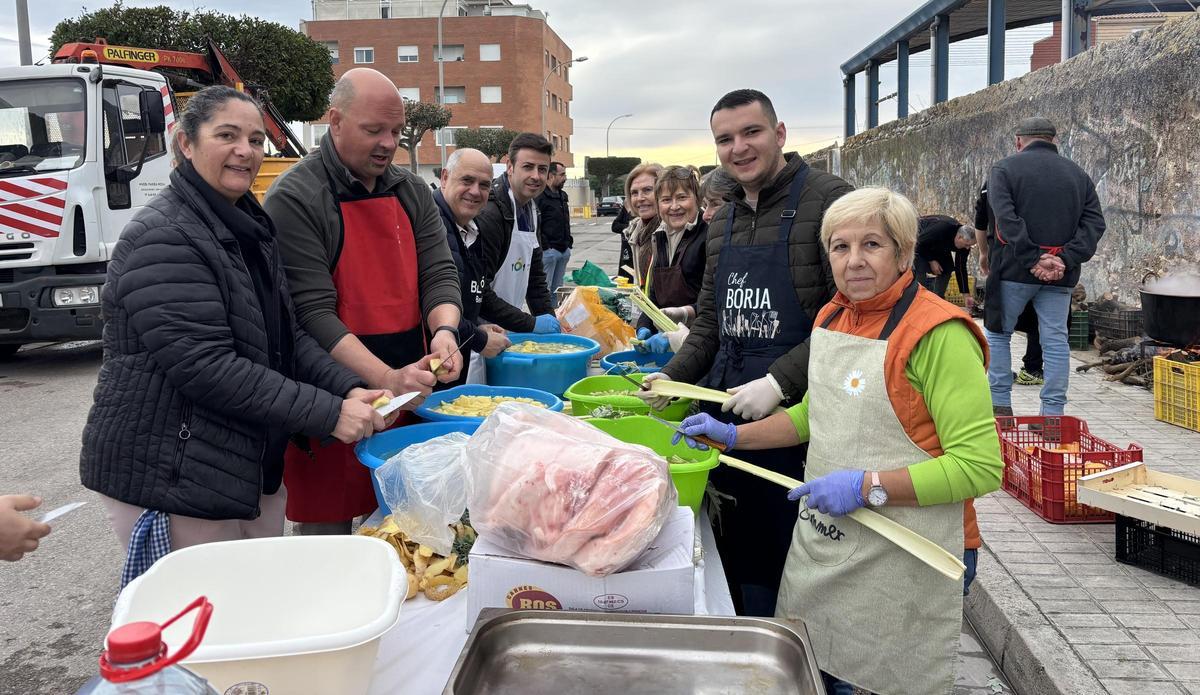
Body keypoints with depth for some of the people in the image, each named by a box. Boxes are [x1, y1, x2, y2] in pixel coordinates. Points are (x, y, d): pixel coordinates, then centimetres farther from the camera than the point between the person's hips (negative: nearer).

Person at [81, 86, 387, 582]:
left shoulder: (250, 227, 10)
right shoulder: (162, 239, -18)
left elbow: (288, 336, 10)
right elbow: (203, 366, -26)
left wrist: (348, 390, -6)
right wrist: (328, 414, -25)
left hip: (255, 468, 8)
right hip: (171, 480, -8)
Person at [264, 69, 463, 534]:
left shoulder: (412, 191, 10)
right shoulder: (294, 198, -10)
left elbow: (439, 273, 7)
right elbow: (312, 310, -16)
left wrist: (444, 331, -16)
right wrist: (387, 379, -25)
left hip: (408, 397, 5)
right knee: (328, 534, 6)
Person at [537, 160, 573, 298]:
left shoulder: (563, 195, 17)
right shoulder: (540, 197, -12)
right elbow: (535, 226, -18)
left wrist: (569, 242, 19)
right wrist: (543, 247, -21)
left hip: (564, 250, 9)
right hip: (549, 250, -9)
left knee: (557, 289, 14)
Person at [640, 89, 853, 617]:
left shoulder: (828, 201, -9)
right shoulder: (723, 223, 14)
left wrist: (780, 381, -21)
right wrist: (673, 376, 5)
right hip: (724, 414, 7)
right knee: (731, 557, 16)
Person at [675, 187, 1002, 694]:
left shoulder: (937, 334, -18)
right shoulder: (832, 317, 7)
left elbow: (981, 466, -22)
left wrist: (868, 487, -25)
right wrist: (734, 436, 12)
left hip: (897, 562, -7)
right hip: (819, 541, 7)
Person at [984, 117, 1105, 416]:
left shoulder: (1004, 169, 0)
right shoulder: (1079, 174, 13)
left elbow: (1007, 219, -15)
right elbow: (1094, 223, 2)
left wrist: (1032, 260, -16)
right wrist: (1066, 260, -9)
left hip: (1014, 269, -3)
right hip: (1061, 275, 3)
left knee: (998, 333, 11)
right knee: (1055, 340, 7)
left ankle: (1001, 405, 9)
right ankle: (1053, 413, 8)